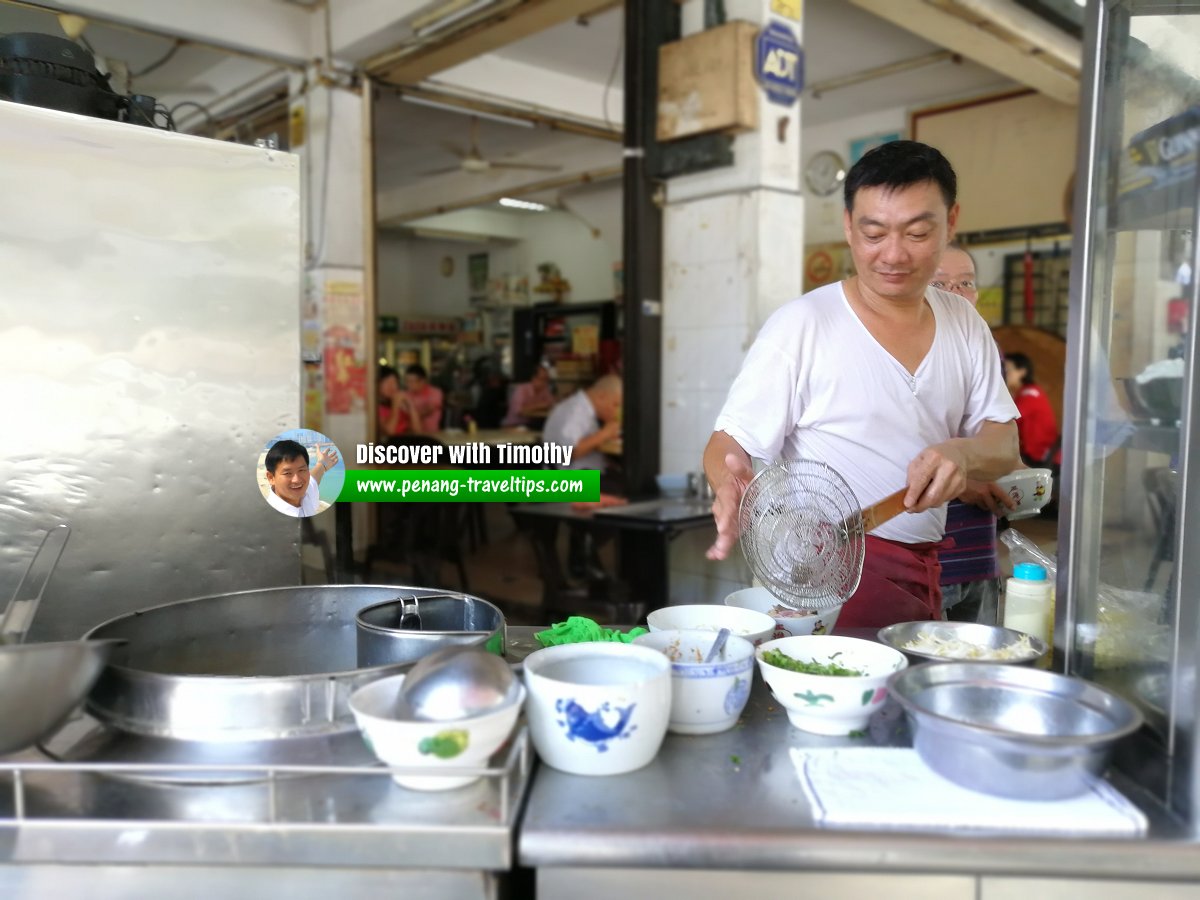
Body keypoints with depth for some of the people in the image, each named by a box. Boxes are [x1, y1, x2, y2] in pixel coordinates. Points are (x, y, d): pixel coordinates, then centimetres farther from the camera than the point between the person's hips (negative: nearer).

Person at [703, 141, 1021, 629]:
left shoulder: (965, 324, 5)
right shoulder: (803, 324, -13)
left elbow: (1004, 445, 5)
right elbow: (729, 443, -12)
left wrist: (964, 454, -18)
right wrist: (733, 484, -35)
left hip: (927, 572, 6)